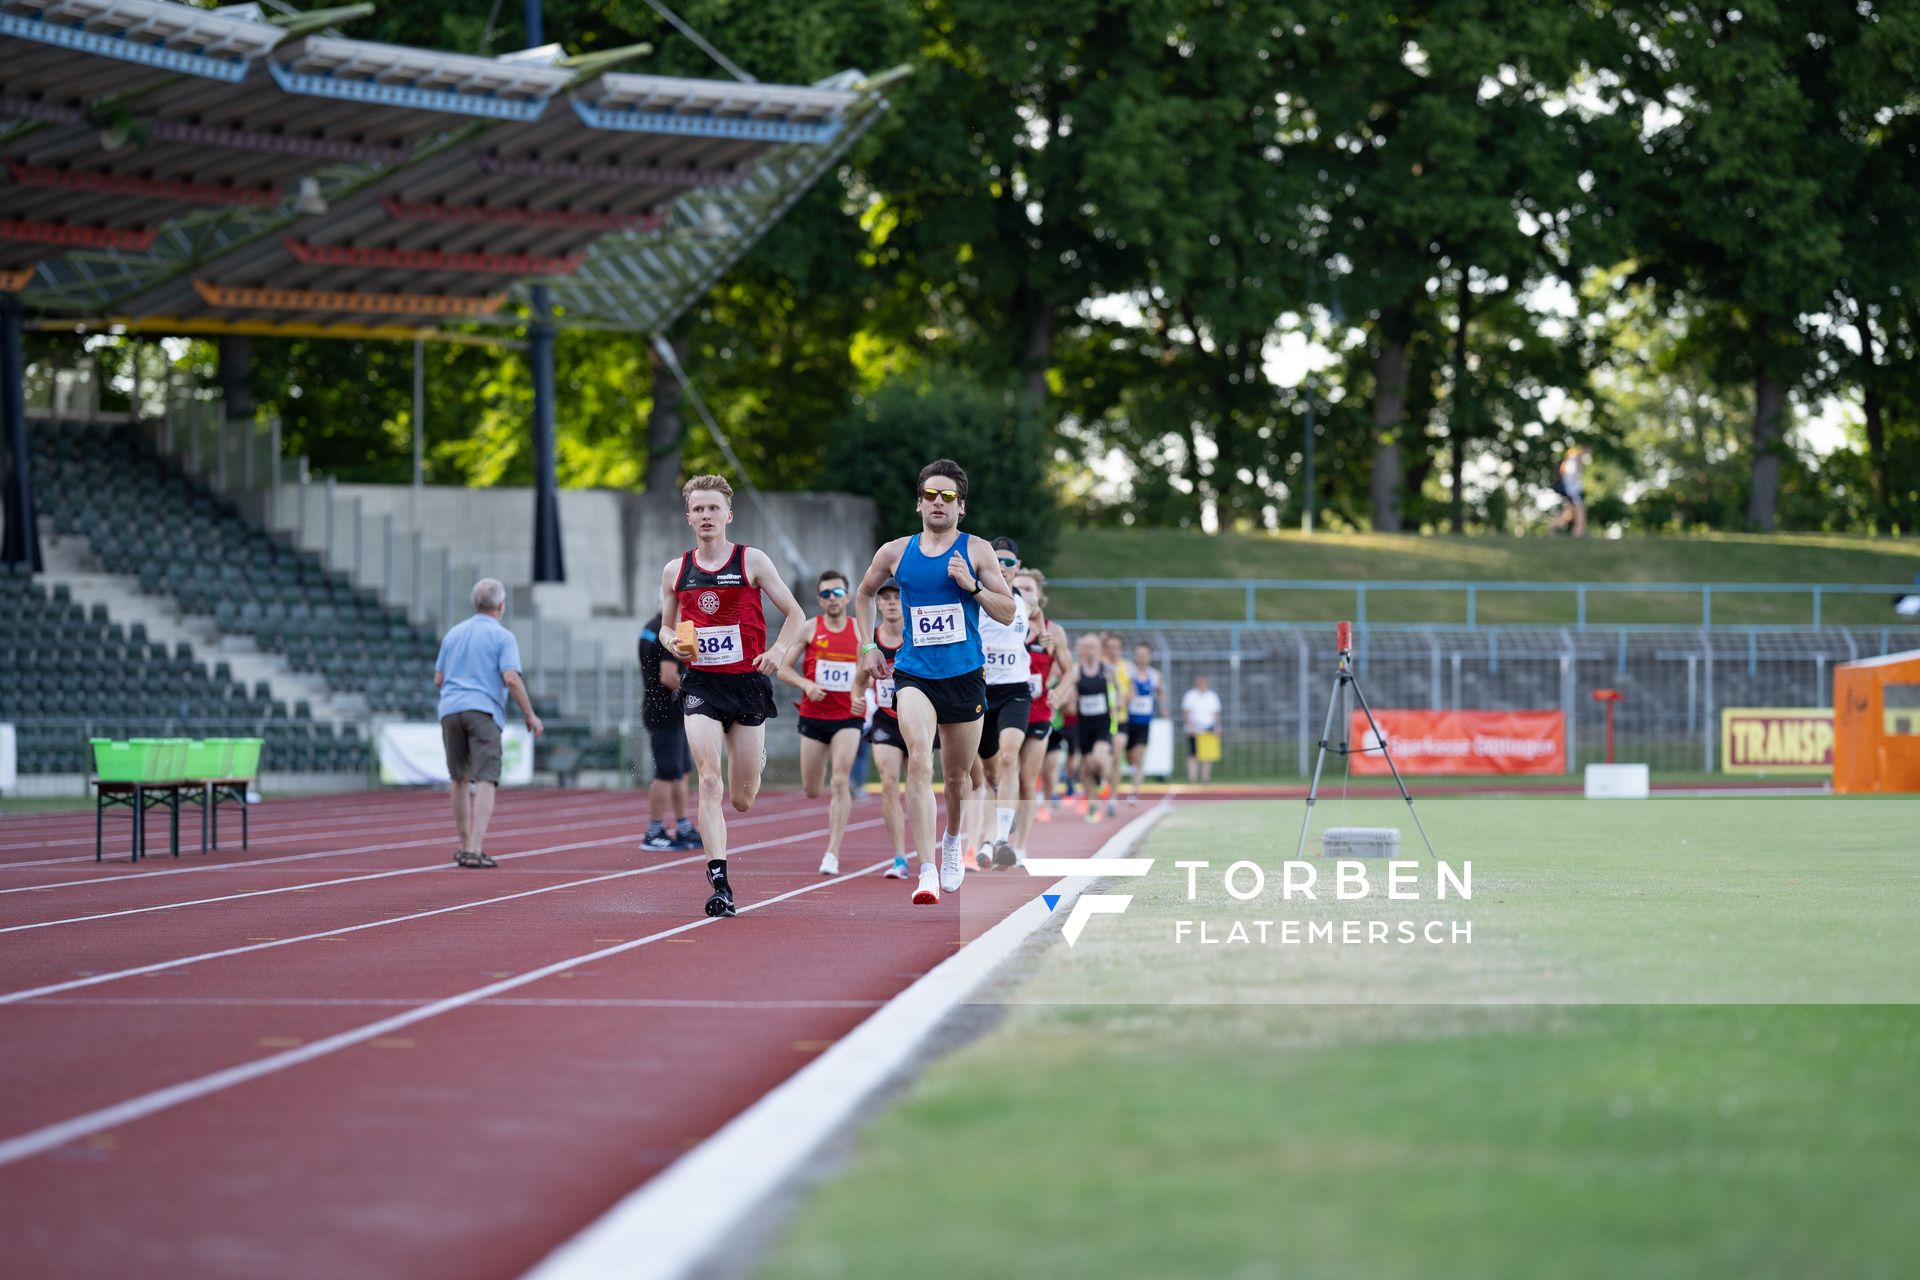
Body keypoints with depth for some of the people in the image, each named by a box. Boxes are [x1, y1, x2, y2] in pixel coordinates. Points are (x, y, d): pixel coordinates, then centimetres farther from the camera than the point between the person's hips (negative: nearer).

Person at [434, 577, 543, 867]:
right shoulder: (502, 637, 0)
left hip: (450, 711, 5)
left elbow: (438, 680, 18)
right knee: (485, 781, -9)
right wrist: (530, 715, -4)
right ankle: (475, 849, -22)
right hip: (483, 711, -5)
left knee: (460, 781, 16)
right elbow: (511, 679, -12)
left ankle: (465, 847, 22)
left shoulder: (454, 634, 16)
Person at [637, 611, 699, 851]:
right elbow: (668, 677, -26)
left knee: (681, 771, 15)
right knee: (667, 775, -4)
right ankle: (654, 835, 1)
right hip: (667, 715, -10)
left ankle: (684, 830, 21)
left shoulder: (649, 627, 12)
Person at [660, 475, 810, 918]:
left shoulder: (752, 561, 0)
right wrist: (674, 643, -4)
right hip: (701, 686, 1)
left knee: (742, 800, 6)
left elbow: (796, 615, 3)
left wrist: (779, 651, -15)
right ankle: (719, 883, -18)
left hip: (748, 683, -1)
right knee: (709, 781, -17)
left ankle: (755, 763, 45)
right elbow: (665, 626, 20)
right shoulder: (675, 571, 7)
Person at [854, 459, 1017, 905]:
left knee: (956, 775, 14)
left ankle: (951, 843, 46)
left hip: (965, 676, 1)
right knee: (919, 761, -23)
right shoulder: (895, 553, 5)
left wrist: (971, 586, -16)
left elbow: (1008, 612, 0)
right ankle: (928, 872, -29)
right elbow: (864, 593, 24)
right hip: (914, 674, -1)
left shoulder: (976, 551, 1)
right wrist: (867, 647, 16)